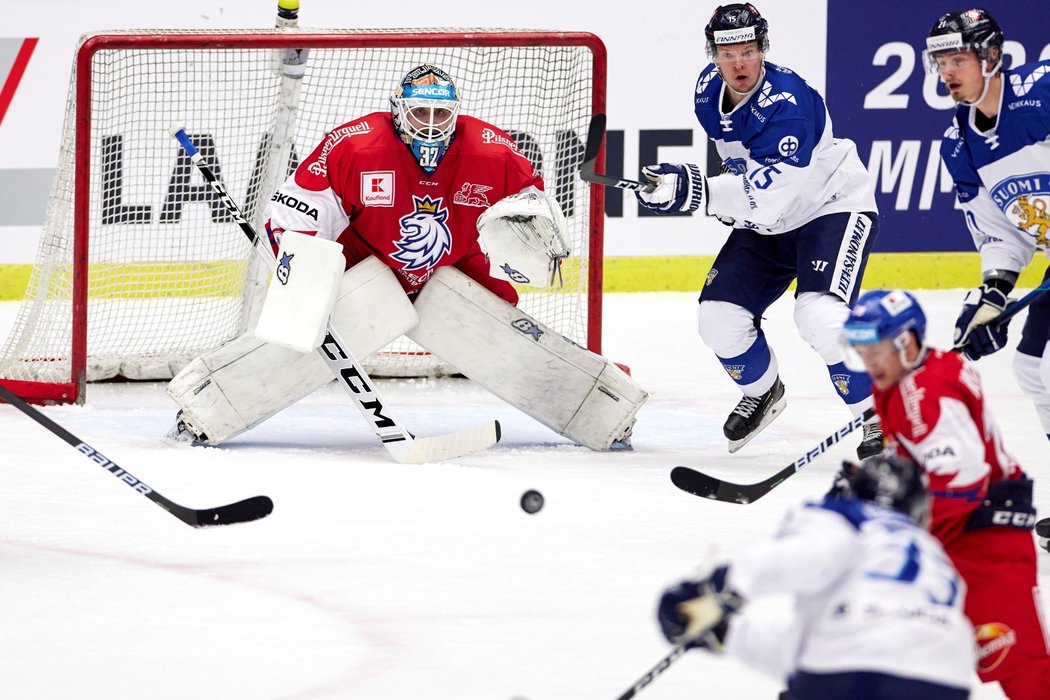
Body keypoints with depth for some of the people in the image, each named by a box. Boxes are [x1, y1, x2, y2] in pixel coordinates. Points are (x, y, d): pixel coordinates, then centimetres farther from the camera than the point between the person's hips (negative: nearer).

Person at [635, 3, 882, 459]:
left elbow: (769, 194, -40)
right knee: (719, 316, -3)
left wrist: (697, 190, -48)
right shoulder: (709, 91, -7)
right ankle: (763, 392, 29)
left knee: (820, 315, -29)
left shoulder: (788, 104, -31)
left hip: (834, 207, -8)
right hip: (766, 222, 8)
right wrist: (728, 194, 16)